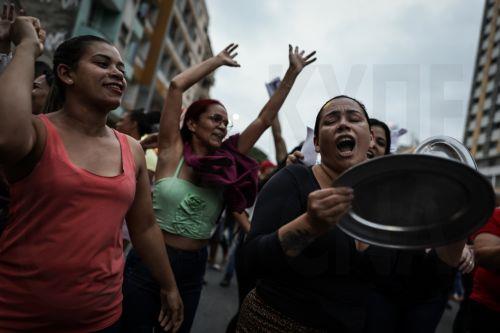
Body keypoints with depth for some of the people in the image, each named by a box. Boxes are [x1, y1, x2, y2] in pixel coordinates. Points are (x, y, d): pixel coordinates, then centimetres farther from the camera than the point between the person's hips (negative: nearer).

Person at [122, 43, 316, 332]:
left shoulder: (227, 165, -1)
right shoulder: (173, 152, -8)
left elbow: (265, 119, -1)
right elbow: (177, 85, -13)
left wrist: (293, 72, 1)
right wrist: (219, 60, -3)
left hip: (193, 267, 4)